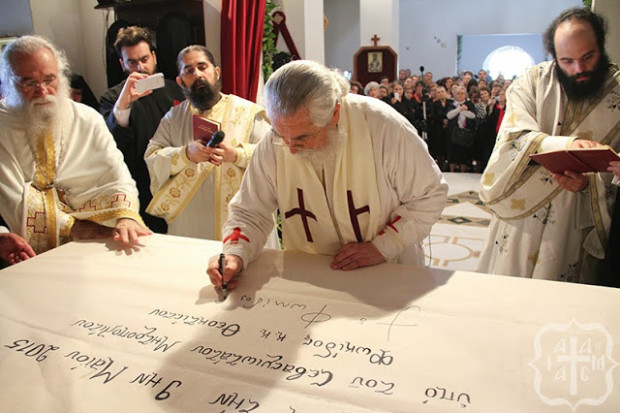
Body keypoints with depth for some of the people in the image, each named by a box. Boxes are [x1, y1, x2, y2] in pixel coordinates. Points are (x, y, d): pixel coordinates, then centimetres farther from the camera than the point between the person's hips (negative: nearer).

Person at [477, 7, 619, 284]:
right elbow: (516, 137, -17)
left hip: (575, 227, 0)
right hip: (519, 225, 0)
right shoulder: (533, 82, -2)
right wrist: (566, 144, -34)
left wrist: (589, 183, -24)